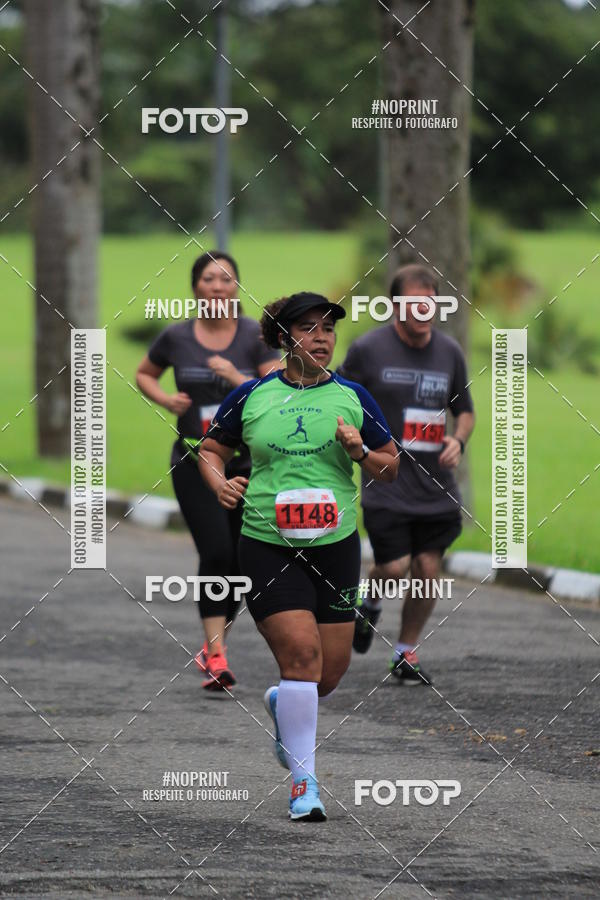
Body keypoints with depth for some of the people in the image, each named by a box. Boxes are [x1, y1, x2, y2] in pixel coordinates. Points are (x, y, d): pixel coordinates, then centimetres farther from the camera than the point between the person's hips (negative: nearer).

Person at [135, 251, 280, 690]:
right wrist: (166, 399, -2)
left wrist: (237, 378, -24)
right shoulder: (177, 337, 0)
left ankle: (213, 645, 29)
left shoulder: (255, 336, -4)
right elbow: (144, 375, 18)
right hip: (195, 464, -1)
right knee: (216, 553, -16)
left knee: (242, 563, 6)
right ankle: (216, 656, -15)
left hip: (248, 464, 1)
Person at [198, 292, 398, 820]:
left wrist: (361, 453, -10)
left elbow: (390, 467, 10)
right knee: (301, 652, -15)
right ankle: (303, 780, -5)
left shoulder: (352, 397, 4)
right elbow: (213, 449, 14)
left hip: (336, 545, 3)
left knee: (332, 668, 6)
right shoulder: (251, 397, 1)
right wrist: (220, 484, -6)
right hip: (267, 546, -3)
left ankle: (283, 707, 42)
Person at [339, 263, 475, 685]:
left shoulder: (450, 352, 6)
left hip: (436, 487, 3)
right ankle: (371, 603, 24)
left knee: (428, 570, 1)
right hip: (385, 483, -3)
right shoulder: (368, 349, -4)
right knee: (394, 567, -11)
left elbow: (464, 410, 17)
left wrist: (458, 440, -2)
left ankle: (407, 652, 19)